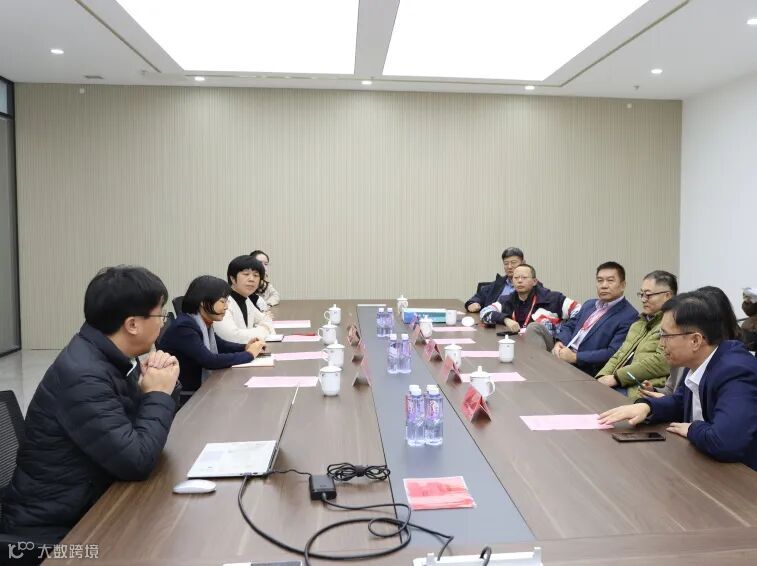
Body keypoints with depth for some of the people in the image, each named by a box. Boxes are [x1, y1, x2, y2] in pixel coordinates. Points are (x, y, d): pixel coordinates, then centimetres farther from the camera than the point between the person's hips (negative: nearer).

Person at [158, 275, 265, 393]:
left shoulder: (204, 324, 2)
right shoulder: (183, 328, -22)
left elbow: (221, 345, 17)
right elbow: (210, 361, -28)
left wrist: (245, 348, -3)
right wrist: (249, 354, -18)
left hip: (199, 387, 8)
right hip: (181, 393, -7)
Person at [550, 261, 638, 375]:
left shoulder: (629, 316, -7)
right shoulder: (589, 304, 19)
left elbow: (613, 354, -16)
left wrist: (575, 357, -20)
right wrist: (560, 342, -3)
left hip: (585, 369, -7)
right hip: (562, 356, 7)